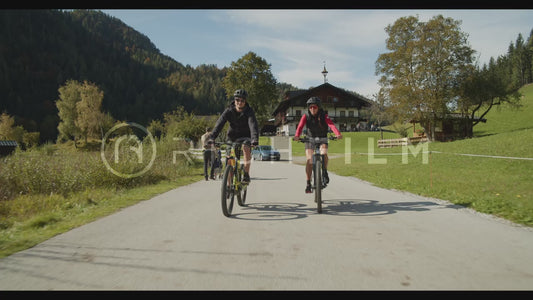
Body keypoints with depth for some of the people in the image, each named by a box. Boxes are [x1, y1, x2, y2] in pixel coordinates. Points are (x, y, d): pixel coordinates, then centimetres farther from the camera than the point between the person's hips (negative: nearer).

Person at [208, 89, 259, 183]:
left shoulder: (249, 111, -20)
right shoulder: (229, 111, -16)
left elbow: (253, 125, -36)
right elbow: (219, 123, -27)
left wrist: (255, 139, -54)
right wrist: (212, 137, -42)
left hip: (245, 136, -2)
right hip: (233, 136, 2)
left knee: (246, 148, -32)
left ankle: (246, 174, -23)